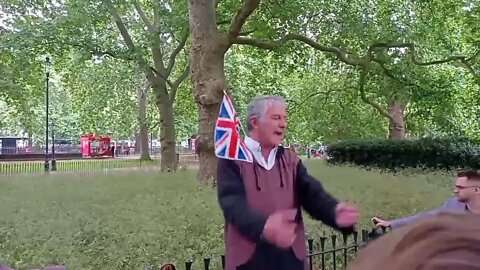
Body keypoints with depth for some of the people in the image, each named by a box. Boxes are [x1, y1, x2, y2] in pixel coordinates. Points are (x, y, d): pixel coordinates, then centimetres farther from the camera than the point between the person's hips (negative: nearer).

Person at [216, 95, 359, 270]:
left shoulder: (291, 160, 10)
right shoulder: (232, 159, -6)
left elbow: (312, 193, -3)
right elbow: (233, 203, -20)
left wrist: (334, 211, -26)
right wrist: (263, 227, -40)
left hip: (290, 255, 5)